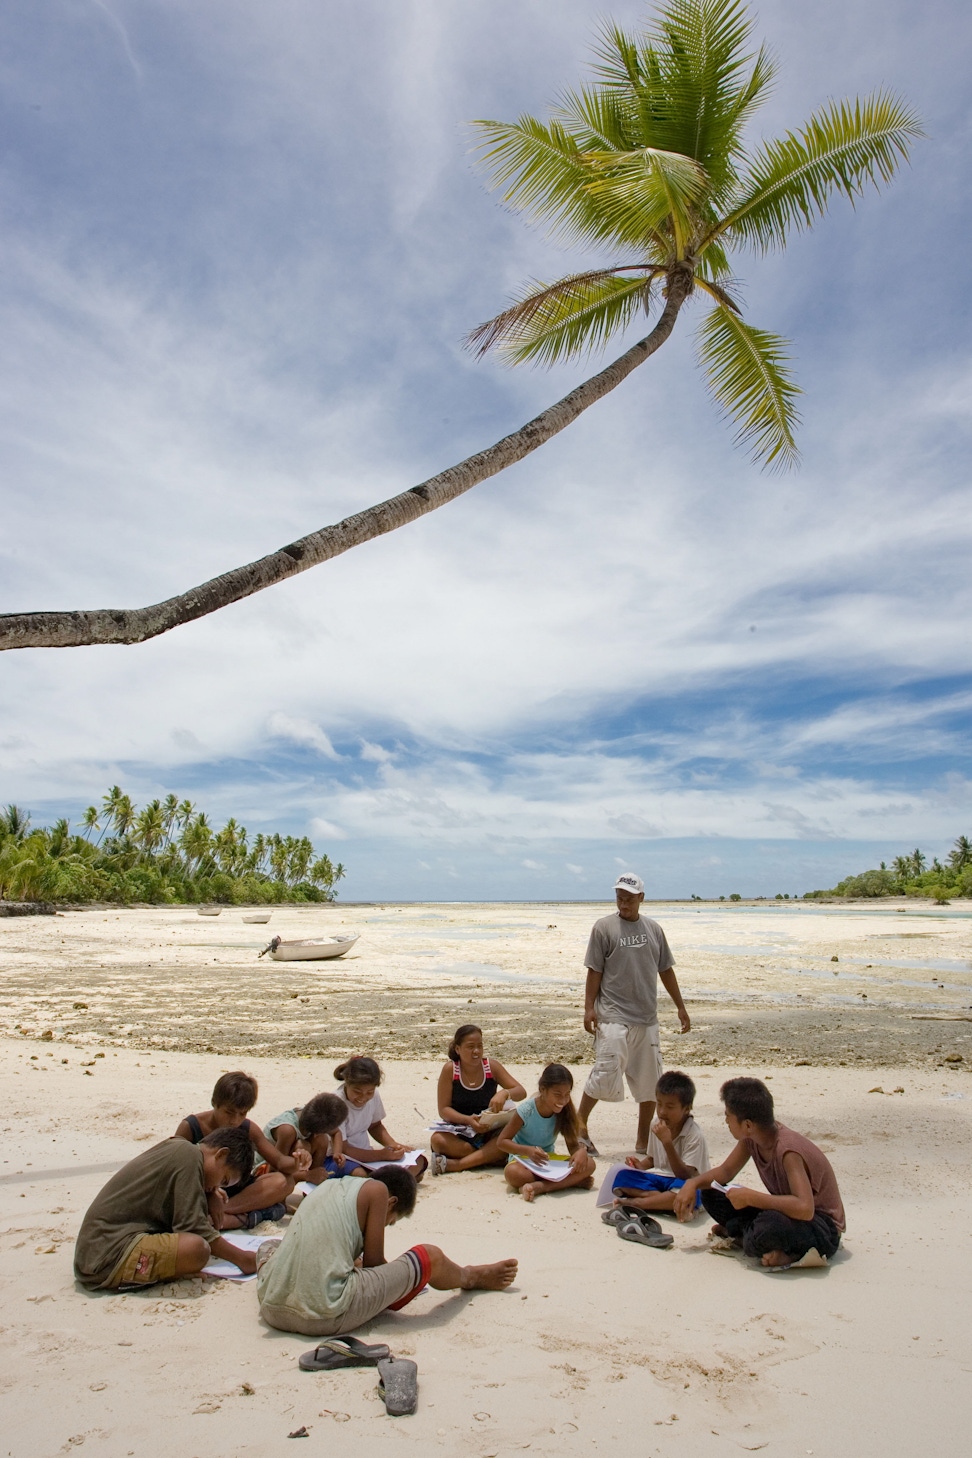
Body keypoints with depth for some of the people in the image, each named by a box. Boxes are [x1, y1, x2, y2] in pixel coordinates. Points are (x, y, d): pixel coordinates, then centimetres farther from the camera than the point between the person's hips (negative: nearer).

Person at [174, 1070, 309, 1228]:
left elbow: (279, 1161, -5)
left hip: (235, 1192, 3)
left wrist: (295, 1163, -31)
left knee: (283, 1181, -23)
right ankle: (247, 1217, -29)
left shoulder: (249, 1129, -6)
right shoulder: (190, 1127, -14)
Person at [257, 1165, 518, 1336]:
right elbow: (374, 1262, 4)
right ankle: (471, 1278, 36)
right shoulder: (377, 1189, 2)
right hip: (326, 1317, -6)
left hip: (271, 1309, 7)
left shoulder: (330, 1186, 20)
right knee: (430, 1257, 7)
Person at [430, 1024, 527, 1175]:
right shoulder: (450, 1069, -11)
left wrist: (505, 1093, -30)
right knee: (438, 1140, -32)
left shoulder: (492, 1066, -6)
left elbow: (521, 1092, -7)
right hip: (459, 1131, -1)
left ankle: (453, 1164, -28)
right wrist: (468, 1120, -29)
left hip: (489, 1131, 1)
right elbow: (443, 1110, -11)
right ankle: (493, 1158, -22)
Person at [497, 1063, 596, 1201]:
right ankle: (570, 1181, -26)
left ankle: (540, 1186, -31)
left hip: (549, 1160, 4)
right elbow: (502, 1141, -15)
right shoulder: (526, 1110, -19)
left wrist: (581, 1151, -30)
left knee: (589, 1164, -22)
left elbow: (573, 1145, -5)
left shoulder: (565, 1112, -9)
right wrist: (528, 1150, -32)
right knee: (513, 1173, -41)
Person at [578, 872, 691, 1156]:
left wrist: (680, 1007, 14)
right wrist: (589, 1008, -10)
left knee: (650, 1084, 9)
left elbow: (666, 970, 14)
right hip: (613, 1017, -5)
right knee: (605, 1074, -10)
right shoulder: (604, 927, -5)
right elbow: (594, 971, -4)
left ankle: (643, 1142, 23)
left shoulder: (654, 929, 7)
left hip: (647, 1018, 5)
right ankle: (580, 1124, 12)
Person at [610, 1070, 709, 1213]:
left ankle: (635, 1202, -28)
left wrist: (667, 1142, -29)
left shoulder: (695, 1135, -17)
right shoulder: (657, 1125, 2)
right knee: (622, 1176, -18)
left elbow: (684, 1176, -21)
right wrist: (640, 1165, -6)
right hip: (658, 1179, 5)